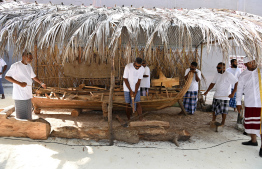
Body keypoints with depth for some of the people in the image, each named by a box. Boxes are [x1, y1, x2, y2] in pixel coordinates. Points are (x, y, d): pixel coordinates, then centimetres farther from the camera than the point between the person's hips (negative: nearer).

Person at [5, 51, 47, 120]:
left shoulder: (29, 66, 12)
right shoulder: (16, 65, -10)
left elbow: (33, 76, 24)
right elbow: (7, 76, -14)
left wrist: (41, 83, 13)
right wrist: (19, 83, -24)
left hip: (28, 94, 7)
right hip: (20, 94, -7)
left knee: (28, 114, 13)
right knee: (22, 115, -4)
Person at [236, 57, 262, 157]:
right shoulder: (243, 76, 4)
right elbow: (239, 89, 8)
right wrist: (238, 103, 8)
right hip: (249, 104, 3)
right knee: (250, 123, 13)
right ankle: (253, 141, 34)